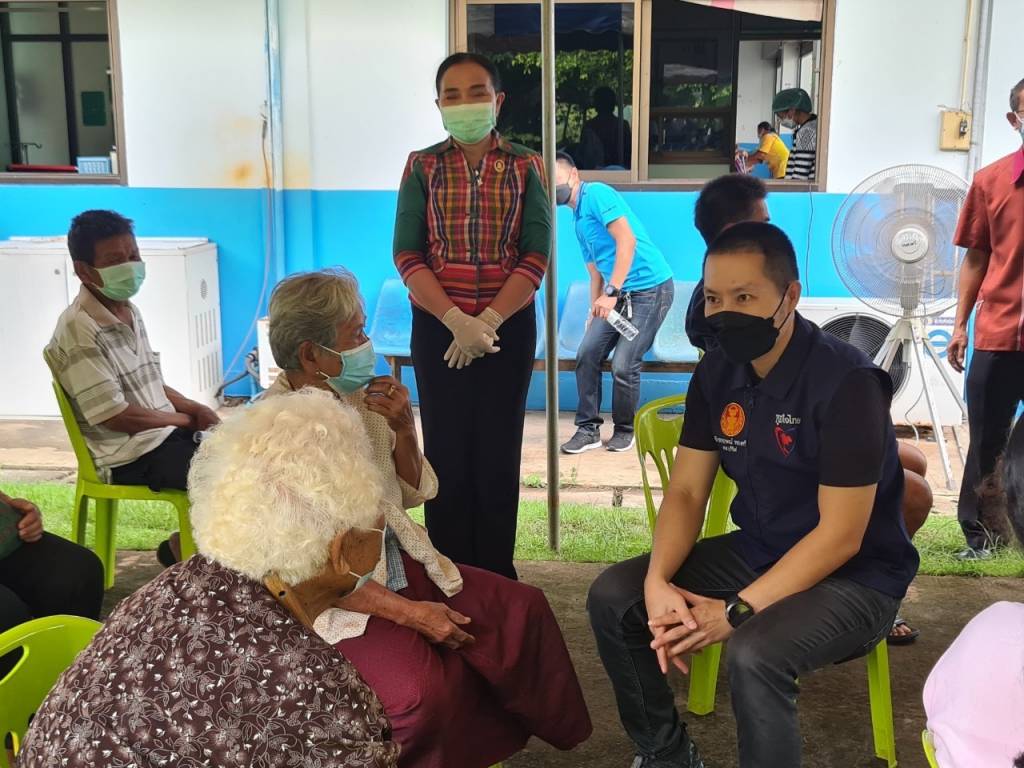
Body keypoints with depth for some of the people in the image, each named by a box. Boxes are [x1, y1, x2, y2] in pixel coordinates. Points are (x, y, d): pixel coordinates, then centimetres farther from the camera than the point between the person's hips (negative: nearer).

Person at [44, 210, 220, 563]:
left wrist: (193, 407, 0)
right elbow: (115, 416, -22)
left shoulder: (128, 310, 9)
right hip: (130, 454, -9)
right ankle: (181, 550, 3)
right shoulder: (78, 331, -20)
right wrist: (186, 419, -11)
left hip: (165, 432, 9)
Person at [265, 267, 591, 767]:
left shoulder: (357, 396, 0)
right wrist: (407, 612, -21)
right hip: (336, 596, -7)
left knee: (522, 609, -4)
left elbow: (414, 494, 11)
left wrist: (403, 428, -9)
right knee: (425, 690, -29)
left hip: (400, 561, 7)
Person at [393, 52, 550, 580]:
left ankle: (496, 576, 17)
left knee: (499, 452, 5)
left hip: (509, 327, 0)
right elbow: (407, 254, -5)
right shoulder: (422, 167, 3)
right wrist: (455, 320, -17)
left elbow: (536, 255, -5)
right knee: (446, 451, 4)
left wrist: (488, 320, -15)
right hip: (437, 328, 0)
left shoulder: (525, 167, 2)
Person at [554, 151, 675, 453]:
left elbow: (627, 240, -20)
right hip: (619, 294, 9)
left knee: (623, 365, -11)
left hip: (650, 289, -9)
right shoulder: (577, 220, 18)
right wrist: (594, 313, 15)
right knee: (587, 355, 1)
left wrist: (612, 293, -24)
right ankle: (588, 429, 11)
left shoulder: (596, 194, -10)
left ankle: (625, 429, 11)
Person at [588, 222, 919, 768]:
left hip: (854, 576, -7)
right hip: (756, 551, 7)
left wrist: (736, 611, -27)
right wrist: (657, 582, -20)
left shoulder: (848, 382, -24)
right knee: (613, 596, -5)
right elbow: (686, 491, -1)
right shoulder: (716, 372, -2)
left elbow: (840, 536, -24)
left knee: (754, 654, -35)